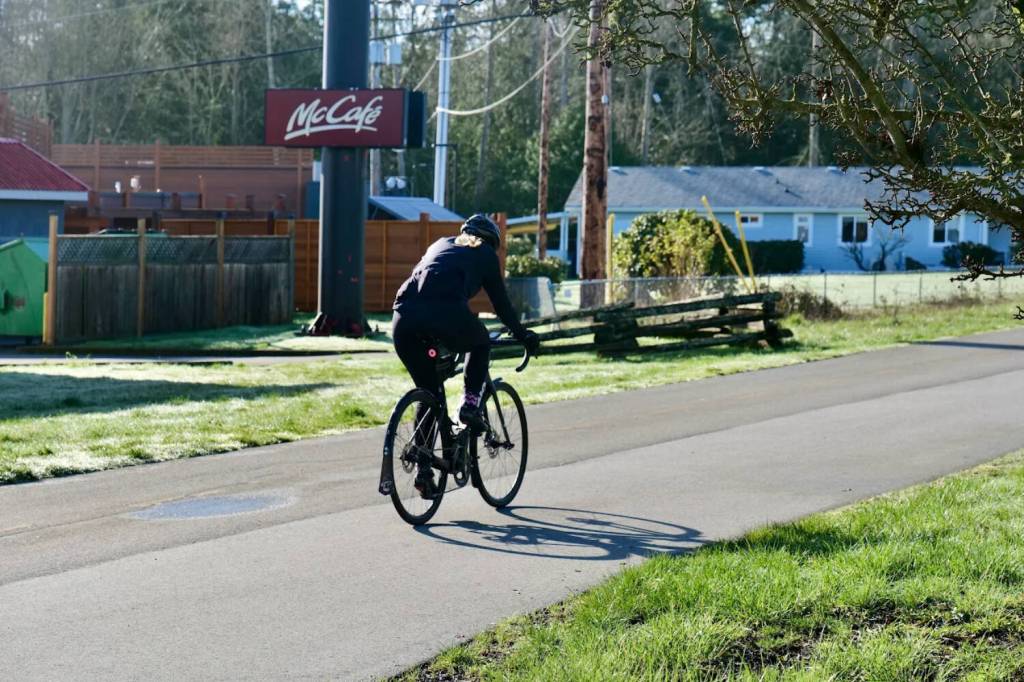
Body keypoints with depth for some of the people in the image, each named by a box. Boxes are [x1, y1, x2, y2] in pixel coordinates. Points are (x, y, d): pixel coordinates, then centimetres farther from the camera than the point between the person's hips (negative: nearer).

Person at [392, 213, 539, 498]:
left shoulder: (440, 245, 38)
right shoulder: (485, 254, 25)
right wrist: (522, 336, 39)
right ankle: (470, 403, 11)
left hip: (404, 317, 4)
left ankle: (423, 468, 12)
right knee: (481, 344, 30)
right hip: (446, 313, -4)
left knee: (427, 392, 18)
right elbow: (501, 302, 26)